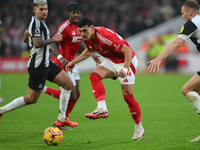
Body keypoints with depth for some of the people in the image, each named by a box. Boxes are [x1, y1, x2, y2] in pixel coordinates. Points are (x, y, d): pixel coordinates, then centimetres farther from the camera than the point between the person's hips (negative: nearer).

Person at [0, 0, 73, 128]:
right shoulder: (37, 23, -18)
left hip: (46, 63, 10)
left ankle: (61, 119, 8)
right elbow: (37, 44, -31)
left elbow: (25, 39, 27)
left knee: (68, 84, 3)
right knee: (32, 99, -2)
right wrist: (53, 39, -21)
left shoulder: (38, 22, 13)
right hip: (38, 66, -10)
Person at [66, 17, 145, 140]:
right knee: (95, 76, -18)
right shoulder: (88, 38, -7)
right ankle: (102, 109, -28)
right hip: (112, 60, 8)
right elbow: (89, 51, 18)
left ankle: (139, 129, 9)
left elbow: (127, 51, -30)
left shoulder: (104, 37, -33)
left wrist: (125, 68, -40)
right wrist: (74, 62, 15)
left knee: (128, 96, -7)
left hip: (126, 60, -8)